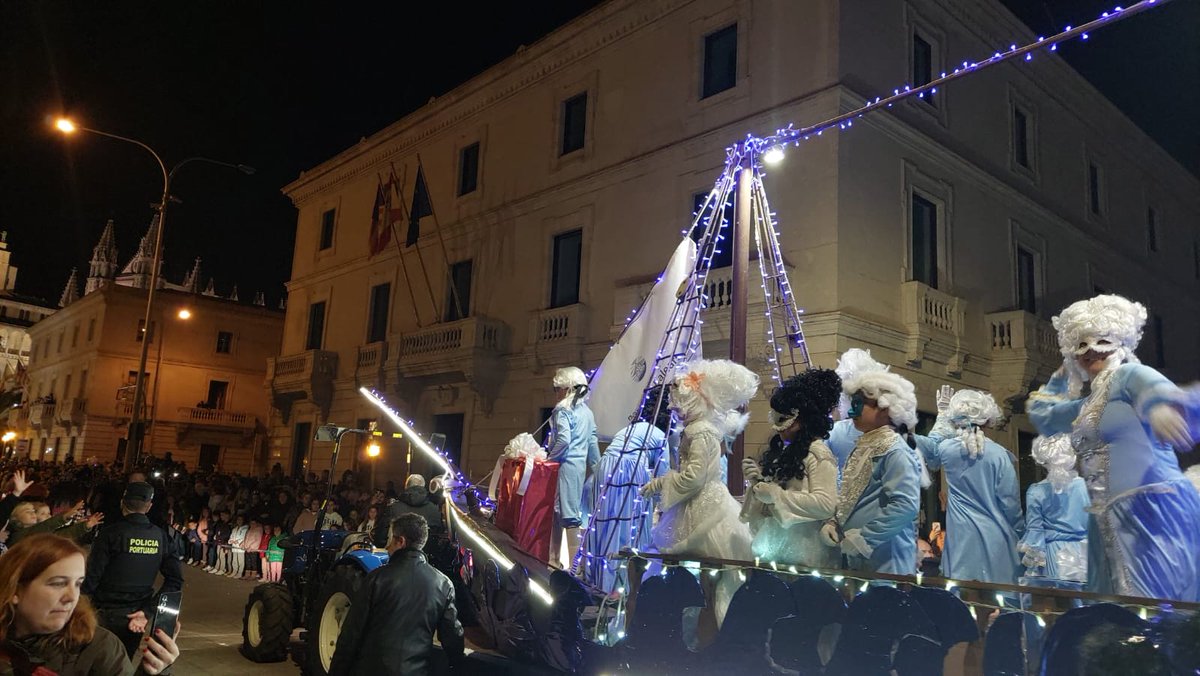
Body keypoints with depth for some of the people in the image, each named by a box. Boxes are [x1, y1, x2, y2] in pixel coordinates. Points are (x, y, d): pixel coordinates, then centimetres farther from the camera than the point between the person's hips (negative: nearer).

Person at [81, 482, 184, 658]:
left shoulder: (110, 533, -13)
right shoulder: (160, 536, -1)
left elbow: (92, 576, -16)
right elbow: (175, 578, -5)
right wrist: (148, 610, -4)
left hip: (107, 613, -4)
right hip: (137, 613, 4)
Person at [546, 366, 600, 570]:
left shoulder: (563, 410, -10)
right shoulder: (587, 412, 13)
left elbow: (563, 440, -22)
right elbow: (593, 442, 14)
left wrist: (549, 459, -9)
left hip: (565, 465, -8)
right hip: (580, 465, 8)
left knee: (569, 514, -5)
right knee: (558, 511, 15)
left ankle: (574, 563, -3)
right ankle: (555, 559, 22)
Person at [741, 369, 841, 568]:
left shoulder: (818, 454, -12)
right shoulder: (784, 451, 11)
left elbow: (826, 504, -22)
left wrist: (776, 494, -20)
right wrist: (758, 479, -2)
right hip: (775, 542, 7)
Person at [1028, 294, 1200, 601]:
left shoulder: (1129, 374, -3)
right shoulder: (1087, 405, 21)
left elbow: (1152, 386, -27)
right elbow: (1040, 411, 37)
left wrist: (1161, 407, -50)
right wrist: (1064, 373, 30)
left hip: (1154, 511, -9)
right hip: (1111, 523, 9)